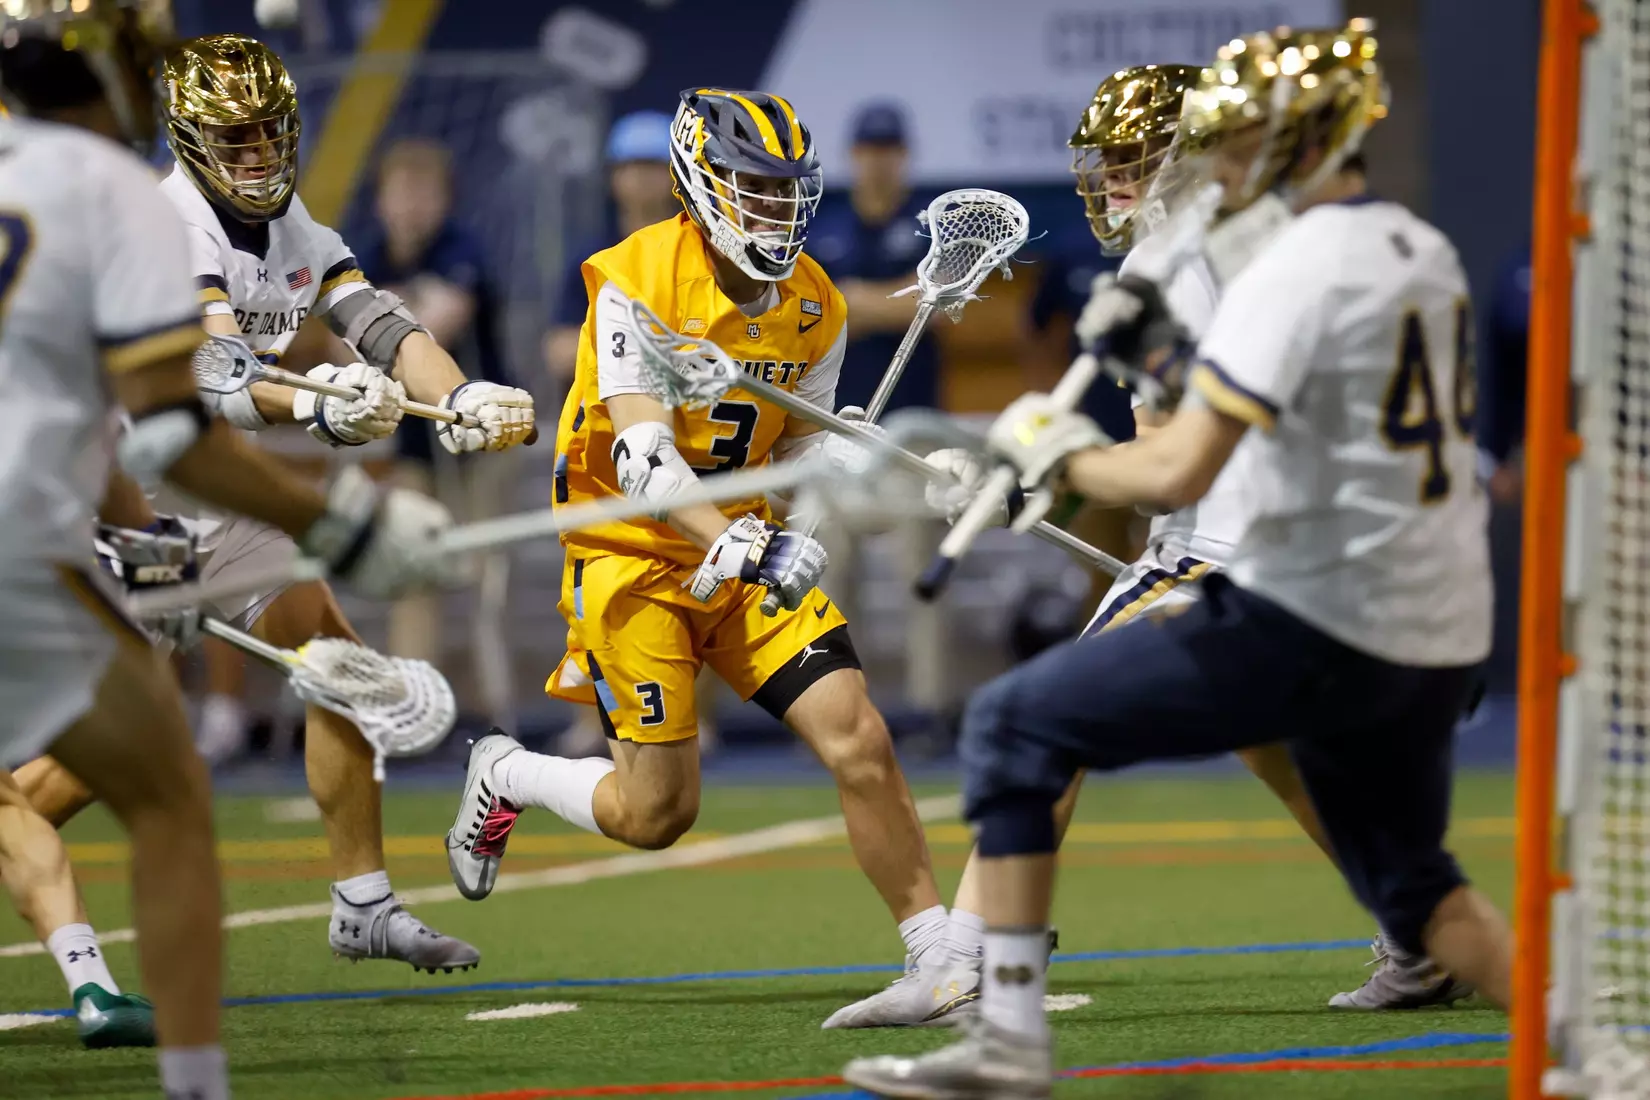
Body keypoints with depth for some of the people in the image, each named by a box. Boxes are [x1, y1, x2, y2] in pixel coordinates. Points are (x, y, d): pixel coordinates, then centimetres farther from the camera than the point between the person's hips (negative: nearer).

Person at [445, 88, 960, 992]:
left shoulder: (813, 307, 1)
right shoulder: (635, 281, -18)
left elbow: (802, 447, 7)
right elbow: (642, 458, -25)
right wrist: (740, 545, -39)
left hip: (745, 544, 5)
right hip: (632, 554, -5)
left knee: (860, 743, -12)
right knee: (656, 812, -3)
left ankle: (942, 957, -5)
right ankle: (504, 777, 28)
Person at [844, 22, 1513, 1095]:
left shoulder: (1296, 270, -13)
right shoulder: (1424, 254, 14)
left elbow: (1177, 473, -20)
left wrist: (1058, 450, -2)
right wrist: (1166, 352, 16)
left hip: (1309, 622, -8)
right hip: (1441, 640, 8)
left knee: (1013, 727, 0)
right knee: (1410, 882, 27)